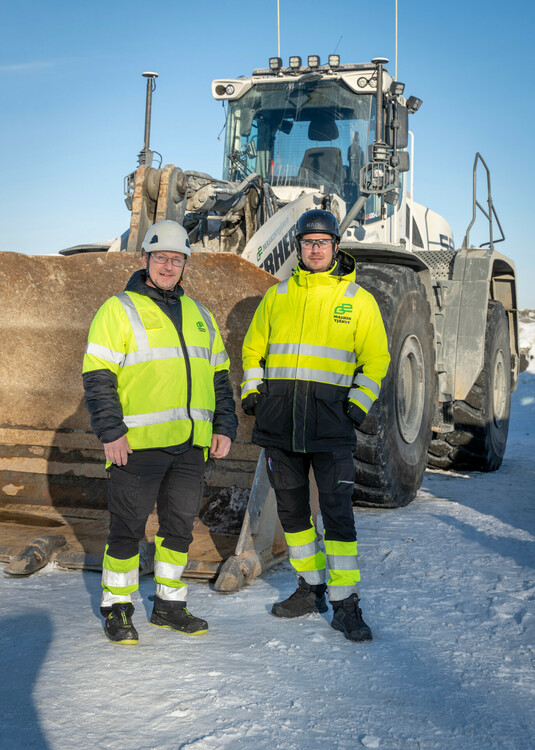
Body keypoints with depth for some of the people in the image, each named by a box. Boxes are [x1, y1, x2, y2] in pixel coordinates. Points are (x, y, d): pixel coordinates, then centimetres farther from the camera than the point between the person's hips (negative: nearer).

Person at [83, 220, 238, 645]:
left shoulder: (199, 315, 17)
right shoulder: (119, 310, -1)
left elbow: (219, 376, 21)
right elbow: (97, 376, -6)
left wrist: (224, 426, 11)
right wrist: (110, 432, -14)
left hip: (191, 443, 6)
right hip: (137, 443, -5)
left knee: (180, 525, 11)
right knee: (128, 527, 0)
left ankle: (169, 604, 25)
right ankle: (117, 609, 15)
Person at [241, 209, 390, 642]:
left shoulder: (358, 300, 4)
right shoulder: (278, 295, 11)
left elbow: (375, 359, 8)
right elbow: (254, 346, 21)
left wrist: (360, 403, -5)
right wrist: (251, 389, 8)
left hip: (330, 418, -3)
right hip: (279, 416, 3)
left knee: (338, 512, -7)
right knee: (291, 507, 10)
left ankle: (345, 603, 0)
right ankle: (311, 589, 24)